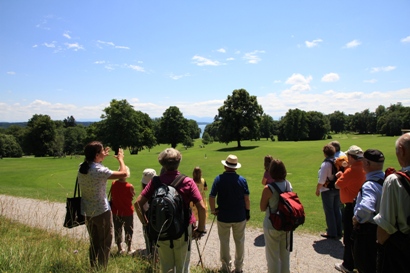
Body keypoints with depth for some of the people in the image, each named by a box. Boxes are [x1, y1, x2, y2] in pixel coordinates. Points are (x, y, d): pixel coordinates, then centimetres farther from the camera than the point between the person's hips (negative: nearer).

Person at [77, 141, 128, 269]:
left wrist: (102, 157, 18)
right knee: (104, 243, 10)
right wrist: (121, 159, -3)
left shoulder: (82, 167, -2)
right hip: (102, 212, -7)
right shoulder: (100, 170, -24)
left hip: (87, 212, 7)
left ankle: (93, 268, 32)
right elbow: (123, 173, -19)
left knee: (94, 242, 21)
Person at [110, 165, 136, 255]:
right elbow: (132, 197, -9)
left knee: (117, 230, 16)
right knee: (128, 230, 11)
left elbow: (112, 197, 1)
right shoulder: (129, 186, -21)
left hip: (116, 212, 3)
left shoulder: (113, 184, -8)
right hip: (127, 212, -3)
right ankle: (129, 249, 18)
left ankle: (119, 248, 26)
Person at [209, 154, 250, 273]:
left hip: (223, 216, -1)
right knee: (239, 241, 16)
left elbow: (211, 197, -13)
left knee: (224, 242, 14)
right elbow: (246, 198, -6)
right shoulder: (242, 179, -6)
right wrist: (248, 211, 7)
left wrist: (213, 210, 1)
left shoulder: (219, 179, -10)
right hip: (240, 216, 1)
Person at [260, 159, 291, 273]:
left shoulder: (268, 189, -22)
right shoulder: (289, 185, -6)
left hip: (272, 227, -5)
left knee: (273, 257, 13)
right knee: (285, 256, 22)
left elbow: (262, 208, -11)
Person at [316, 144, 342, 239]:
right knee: (337, 210, 17)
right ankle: (339, 232, 27)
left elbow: (321, 180, -19)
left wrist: (317, 189, -7)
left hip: (327, 191, -6)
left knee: (329, 211, 5)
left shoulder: (325, 164, -20)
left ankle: (332, 233, 13)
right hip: (337, 189, 6)